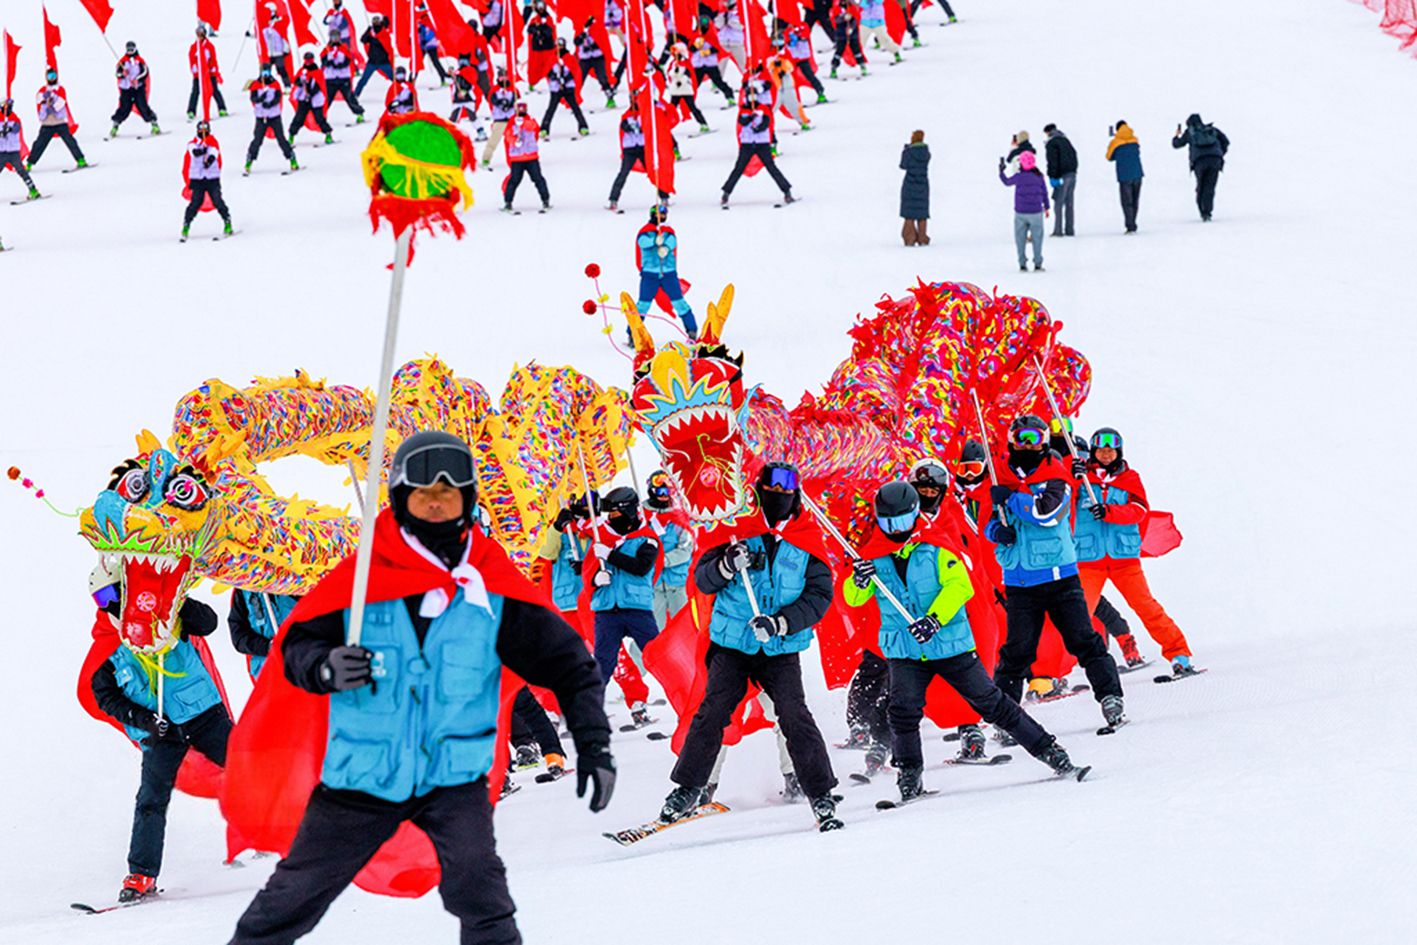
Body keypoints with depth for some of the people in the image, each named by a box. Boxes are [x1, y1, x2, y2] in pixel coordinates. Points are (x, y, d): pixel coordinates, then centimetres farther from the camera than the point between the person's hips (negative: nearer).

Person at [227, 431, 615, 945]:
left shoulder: (493, 585, -6)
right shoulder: (363, 575, -8)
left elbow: (565, 660, 0)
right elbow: (298, 640, -1)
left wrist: (593, 744, -8)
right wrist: (323, 667, -24)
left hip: (454, 773, -1)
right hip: (361, 773, 1)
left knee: (475, 879, -24)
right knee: (291, 899, 8)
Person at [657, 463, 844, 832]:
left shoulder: (807, 541, 2)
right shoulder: (739, 530, 2)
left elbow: (820, 595, -3)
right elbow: (702, 579, 2)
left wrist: (780, 623, -16)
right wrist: (729, 564, -20)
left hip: (780, 649, 0)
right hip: (732, 641, 1)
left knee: (795, 717, -11)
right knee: (712, 712, -6)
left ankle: (821, 796, -3)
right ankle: (687, 790, 6)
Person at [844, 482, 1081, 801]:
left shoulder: (936, 545, -6)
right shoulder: (873, 553, 3)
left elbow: (960, 585, -14)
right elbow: (853, 599, 4)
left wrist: (934, 618, -28)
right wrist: (859, 581, -20)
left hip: (950, 641, -2)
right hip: (904, 650, 2)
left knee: (990, 702, 3)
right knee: (904, 709, -16)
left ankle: (1046, 749, 13)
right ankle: (909, 778, -2)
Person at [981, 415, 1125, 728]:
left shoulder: (1055, 476, -3)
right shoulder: (1001, 477, 8)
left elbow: (1047, 512, -21)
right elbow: (987, 518, 17)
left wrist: (1010, 499, -15)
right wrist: (996, 530, -6)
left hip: (1060, 576, -2)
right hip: (1019, 582, 2)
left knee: (1083, 640, -4)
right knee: (1017, 650, -2)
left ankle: (1110, 697, 1)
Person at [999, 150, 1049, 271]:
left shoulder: (1019, 177, -10)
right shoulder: (1039, 177, -5)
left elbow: (1007, 182, 9)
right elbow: (1044, 193, 4)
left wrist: (1001, 171, 24)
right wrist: (1046, 207, 17)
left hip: (1020, 213, -1)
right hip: (1036, 212, 1)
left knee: (1020, 239, 9)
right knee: (1037, 238, 7)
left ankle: (1022, 264, 8)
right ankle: (1037, 264, 6)